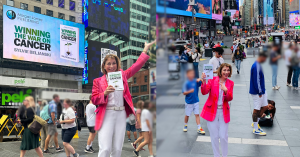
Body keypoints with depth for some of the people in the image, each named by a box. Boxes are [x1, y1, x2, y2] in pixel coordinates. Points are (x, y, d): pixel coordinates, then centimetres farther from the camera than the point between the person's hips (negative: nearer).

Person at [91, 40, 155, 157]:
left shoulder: (122, 75, 14)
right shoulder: (98, 81, 8)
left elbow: (136, 66, 18)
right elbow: (94, 99, 2)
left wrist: (146, 49, 19)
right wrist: (105, 93, -17)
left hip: (121, 114, 3)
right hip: (106, 115, -3)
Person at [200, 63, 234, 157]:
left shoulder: (230, 83, 3)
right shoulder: (212, 80, -5)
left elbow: (230, 98, -6)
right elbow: (204, 92, -15)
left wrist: (225, 91, -25)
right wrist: (204, 81, -32)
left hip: (224, 112, 1)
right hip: (212, 111, -1)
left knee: (223, 136, 2)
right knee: (214, 136, 7)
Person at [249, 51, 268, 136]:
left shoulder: (258, 65, 11)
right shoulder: (256, 67, -21)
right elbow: (256, 80, -23)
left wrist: (262, 90, 18)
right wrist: (259, 92, -18)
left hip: (262, 91, 10)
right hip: (257, 92, -10)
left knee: (265, 106, 15)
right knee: (256, 109, 0)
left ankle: (256, 123, 29)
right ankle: (256, 129, 11)